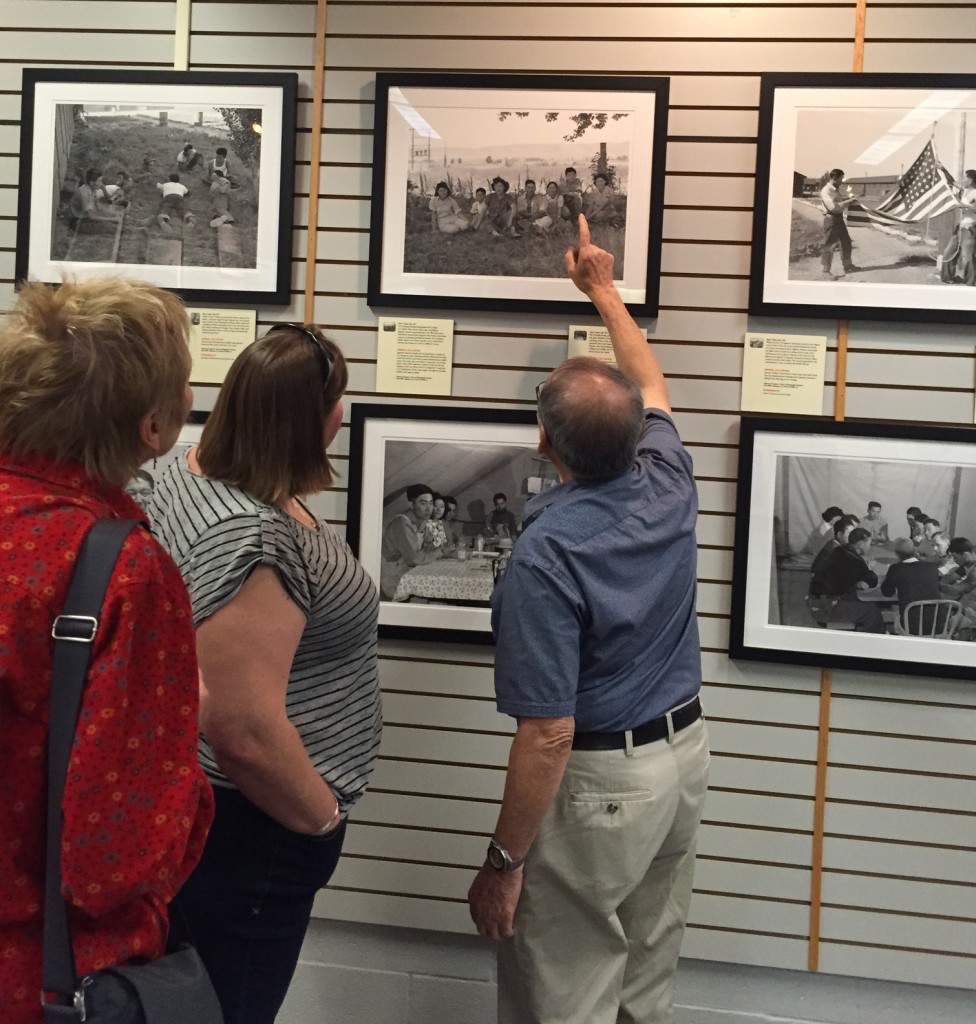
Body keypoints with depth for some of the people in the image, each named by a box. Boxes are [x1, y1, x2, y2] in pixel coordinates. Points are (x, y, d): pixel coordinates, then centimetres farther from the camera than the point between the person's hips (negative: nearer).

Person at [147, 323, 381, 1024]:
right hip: (248, 833, -10)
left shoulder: (197, 470, -3)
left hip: (201, 807, 10)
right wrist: (325, 818, -17)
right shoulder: (252, 541, -31)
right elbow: (247, 735, -30)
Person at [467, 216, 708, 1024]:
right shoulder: (669, 482, -7)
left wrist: (504, 862, -15)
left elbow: (549, 732, -25)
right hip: (684, 749, 8)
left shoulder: (548, 553, -26)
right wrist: (603, 288, 29)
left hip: (599, 777, -7)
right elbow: (650, 385, 17)